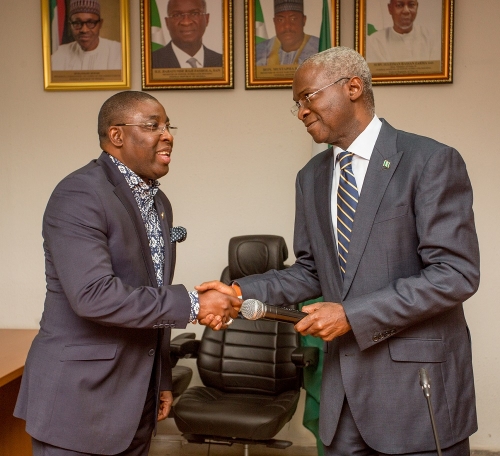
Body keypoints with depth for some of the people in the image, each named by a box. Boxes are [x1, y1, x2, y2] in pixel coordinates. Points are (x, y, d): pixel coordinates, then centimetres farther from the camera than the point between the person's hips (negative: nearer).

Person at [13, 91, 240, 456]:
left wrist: (162, 380, 16)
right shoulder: (80, 195, -16)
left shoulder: (159, 202, 11)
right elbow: (92, 295, -26)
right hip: (80, 399, -7)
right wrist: (192, 305, -23)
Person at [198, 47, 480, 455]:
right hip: (344, 378, 6)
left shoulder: (431, 161, -11)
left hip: (417, 380, -5)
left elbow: (456, 274, -16)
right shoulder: (312, 177, 10)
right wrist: (242, 291, -1)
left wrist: (353, 314, -18)